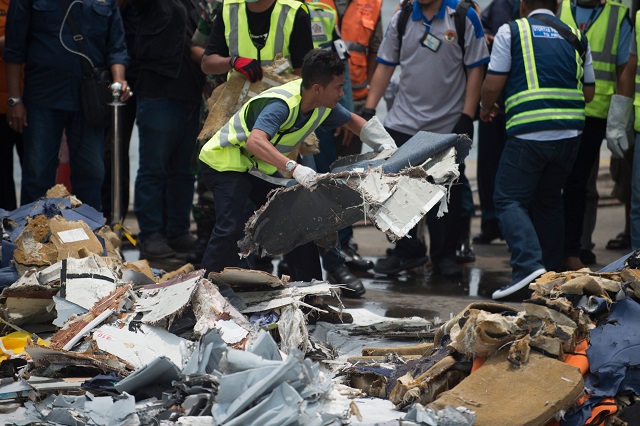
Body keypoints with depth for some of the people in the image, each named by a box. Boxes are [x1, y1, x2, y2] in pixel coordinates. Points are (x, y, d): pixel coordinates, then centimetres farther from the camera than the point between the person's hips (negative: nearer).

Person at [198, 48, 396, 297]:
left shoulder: (324, 106, -8)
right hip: (224, 161, -9)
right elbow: (255, 142, -52)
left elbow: (351, 121, 14)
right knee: (230, 228, -23)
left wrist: (383, 142, -2)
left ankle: (311, 284, 19)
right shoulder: (282, 104, -35)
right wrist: (295, 169, -62)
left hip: (261, 166, 9)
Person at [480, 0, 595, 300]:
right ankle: (551, 271, 21)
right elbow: (589, 92, 18)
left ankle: (528, 264, -22)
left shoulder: (511, 31, 3)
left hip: (529, 132, -5)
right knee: (549, 201, 19)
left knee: (509, 199, -3)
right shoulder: (576, 38, 16)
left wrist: (486, 107, 20)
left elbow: (492, 85, -1)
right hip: (570, 132, 5)